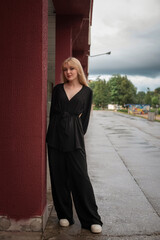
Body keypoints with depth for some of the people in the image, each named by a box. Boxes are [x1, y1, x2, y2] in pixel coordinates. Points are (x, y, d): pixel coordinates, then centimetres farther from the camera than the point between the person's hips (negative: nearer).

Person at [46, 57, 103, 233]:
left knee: (80, 176, -3)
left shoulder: (87, 92, 6)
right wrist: (53, 133, 6)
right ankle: (64, 215, 23)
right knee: (59, 177, 6)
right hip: (56, 135, 2)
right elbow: (52, 112, 11)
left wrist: (79, 135, 4)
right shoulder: (58, 89, 9)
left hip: (75, 136, -2)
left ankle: (91, 220, 9)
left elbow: (85, 117, 8)